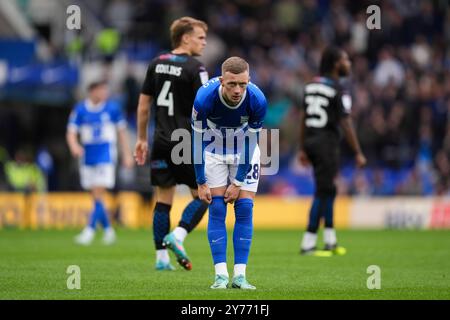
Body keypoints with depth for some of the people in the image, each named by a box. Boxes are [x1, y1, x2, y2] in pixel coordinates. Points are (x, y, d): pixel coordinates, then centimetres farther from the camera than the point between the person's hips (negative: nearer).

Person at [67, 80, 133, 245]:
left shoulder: (112, 108, -2)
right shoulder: (80, 110, -1)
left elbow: (121, 131, 8)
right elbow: (71, 133, -3)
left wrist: (127, 154, 9)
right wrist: (74, 146, -25)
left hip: (106, 156, -2)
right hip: (87, 157, 2)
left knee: (98, 194, -13)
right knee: (96, 197, 8)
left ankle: (90, 230, -14)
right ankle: (108, 229, 24)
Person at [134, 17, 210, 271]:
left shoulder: (157, 64, 10)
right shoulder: (195, 68, -9)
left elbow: (143, 104, 14)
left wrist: (142, 139, 21)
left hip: (161, 143, 6)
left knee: (164, 199, 9)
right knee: (203, 196, 5)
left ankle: (161, 257, 7)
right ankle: (177, 236, -14)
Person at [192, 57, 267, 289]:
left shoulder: (257, 100, -30)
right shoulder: (204, 98, -33)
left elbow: (250, 143, -17)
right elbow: (198, 141, -20)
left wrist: (238, 183, -13)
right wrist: (201, 183, -16)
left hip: (244, 153, 1)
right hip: (214, 152, -1)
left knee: (244, 210, -7)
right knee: (217, 210, -8)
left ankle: (240, 275, -6)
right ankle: (220, 275, -7)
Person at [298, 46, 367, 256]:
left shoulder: (311, 86, 10)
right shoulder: (339, 91, -13)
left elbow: (303, 119, 14)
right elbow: (346, 124, -14)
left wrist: (302, 149, 21)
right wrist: (358, 153, -9)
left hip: (311, 142, 8)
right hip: (327, 143, -8)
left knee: (328, 190, 18)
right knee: (323, 193, -3)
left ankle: (330, 241, 22)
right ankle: (308, 244, -5)